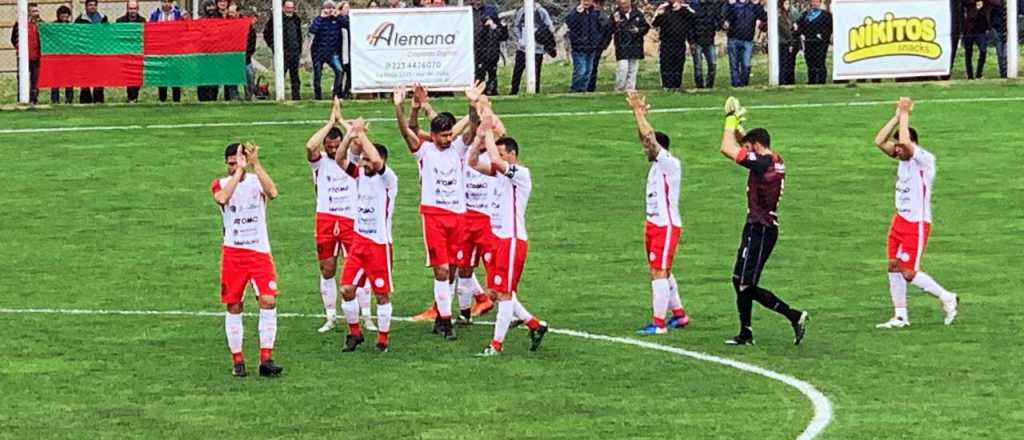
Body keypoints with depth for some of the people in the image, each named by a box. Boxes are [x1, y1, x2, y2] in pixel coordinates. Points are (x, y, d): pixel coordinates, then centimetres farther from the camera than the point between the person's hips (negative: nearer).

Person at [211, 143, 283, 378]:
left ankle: (266, 359, -10)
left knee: (268, 301, -13)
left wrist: (255, 164, -28)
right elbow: (222, 198, -24)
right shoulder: (220, 184, 2)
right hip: (233, 253, 1)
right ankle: (237, 360, 13)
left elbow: (272, 193, -23)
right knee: (233, 306, 3)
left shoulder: (257, 180, 1)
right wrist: (239, 171, -26)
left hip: (260, 251, 0)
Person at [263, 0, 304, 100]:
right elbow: (266, 33, -1)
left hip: (294, 53, 5)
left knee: (295, 76, 8)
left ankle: (296, 96, 12)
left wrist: (300, 50, 17)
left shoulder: (296, 19, 13)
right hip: (282, 53, -5)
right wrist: (273, 46, -6)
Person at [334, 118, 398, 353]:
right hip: (359, 240, 6)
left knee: (382, 294, 3)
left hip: (380, 243, -6)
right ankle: (354, 332, 18)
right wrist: (350, 136, -16)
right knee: (347, 288, 2)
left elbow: (376, 161, -33)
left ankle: (383, 339, 13)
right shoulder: (361, 174, 6)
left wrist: (361, 134, -24)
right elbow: (339, 159, -3)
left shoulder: (388, 179, -13)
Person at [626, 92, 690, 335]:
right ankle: (679, 314, 27)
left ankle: (658, 323, -10)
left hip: (667, 226, -10)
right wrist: (638, 112, 2)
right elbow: (646, 136, 11)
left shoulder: (670, 164, -15)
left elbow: (650, 136, -21)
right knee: (662, 272, 17)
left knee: (659, 272, -10)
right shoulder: (656, 163, 10)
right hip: (653, 224, 10)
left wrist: (639, 111, -15)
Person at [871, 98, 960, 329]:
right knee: (893, 266, 5)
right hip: (900, 220, 8)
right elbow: (879, 141, 2)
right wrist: (898, 116, -4)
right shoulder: (903, 158, 7)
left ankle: (947, 298, 10)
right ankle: (900, 316, 12)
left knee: (909, 272, -8)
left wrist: (905, 114, -22)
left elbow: (904, 141, -33)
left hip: (917, 223, -8)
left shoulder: (925, 159, -17)